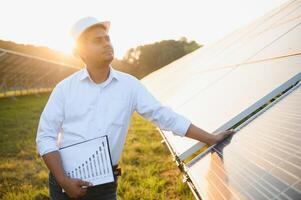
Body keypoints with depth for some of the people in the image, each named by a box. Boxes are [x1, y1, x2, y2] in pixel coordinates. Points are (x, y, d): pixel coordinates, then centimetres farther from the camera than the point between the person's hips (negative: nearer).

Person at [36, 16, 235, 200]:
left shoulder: (129, 85, -2)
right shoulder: (65, 88, -4)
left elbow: (163, 115, 0)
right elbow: (46, 136, -3)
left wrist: (210, 139, 0)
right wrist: (63, 180, -13)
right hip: (65, 181, 0)